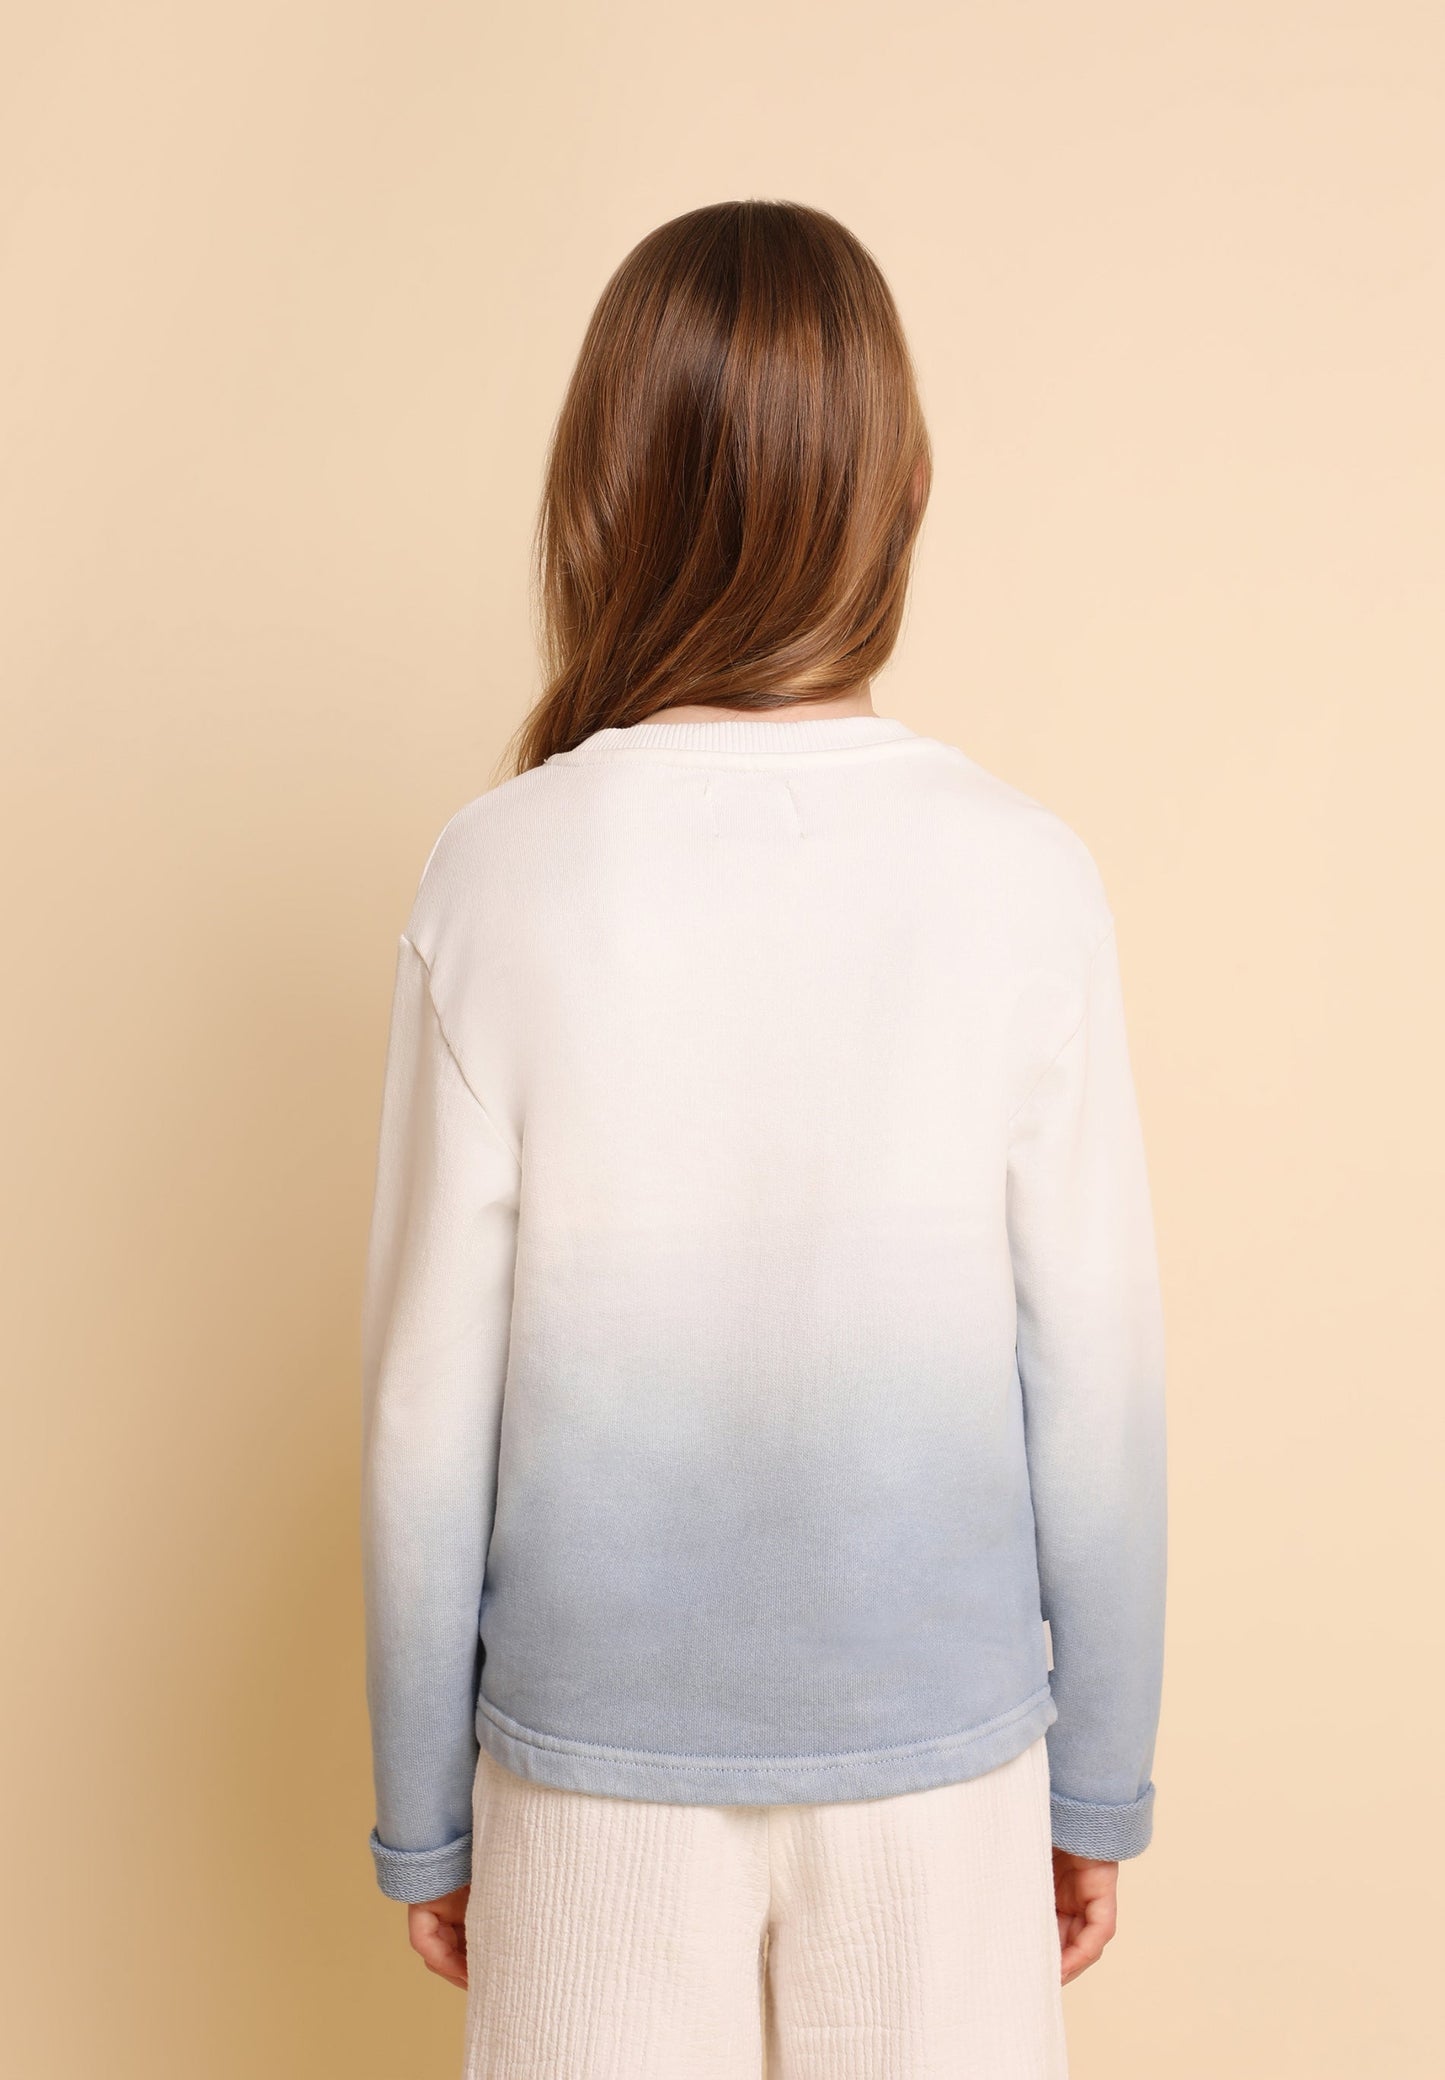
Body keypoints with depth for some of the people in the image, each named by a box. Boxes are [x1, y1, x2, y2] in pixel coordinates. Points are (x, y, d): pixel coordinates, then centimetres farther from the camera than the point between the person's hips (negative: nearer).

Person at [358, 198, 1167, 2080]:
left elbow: (431, 1404, -9)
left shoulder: (502, 878, -15)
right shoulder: (1025, 879, -14)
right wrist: (1100, 1780, 7)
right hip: (940, 1747, 1)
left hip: (596, 1759, 0)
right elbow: (1095, 1384, -8)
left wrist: (421, 1811, 5)